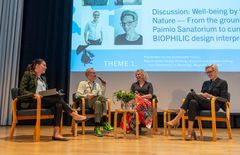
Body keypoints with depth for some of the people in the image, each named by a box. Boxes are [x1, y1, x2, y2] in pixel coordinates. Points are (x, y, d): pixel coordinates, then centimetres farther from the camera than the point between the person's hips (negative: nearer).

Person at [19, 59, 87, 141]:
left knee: (58, 104, -27)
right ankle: (74, 115, -20)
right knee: (57, 97, -27)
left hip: (44, 100, 7)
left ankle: (56, 133, -33)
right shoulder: (28, 74, 3)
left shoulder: (43, 78, 24)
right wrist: (34, 94, -22)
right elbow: (22, 90, -6)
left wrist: (53, 93, 0)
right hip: (32, 102, -6)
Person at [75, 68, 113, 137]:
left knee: (98, 103, -35)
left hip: (97, 102, 4)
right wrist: (87, 96, -14)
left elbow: (101, 94, 14)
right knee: (101, 97, -32)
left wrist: (103, 86, 6)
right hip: (86, 103, -4)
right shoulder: (82, 83, 15)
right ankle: (105, 122, -36)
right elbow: (78, 95, 1)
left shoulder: (97, 85, 28)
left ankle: (97, 128, -39)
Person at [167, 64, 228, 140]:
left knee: (191, 94, -27)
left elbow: (223, 99, -1)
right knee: (193, 102, -35)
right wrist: (200, 95, -4)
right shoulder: (205, 83, 26)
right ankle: (190, 132, -41)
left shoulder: (223, 83, 9)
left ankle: (177, 119, -32)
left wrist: (209, 96, -11)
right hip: (203, 103, 5)